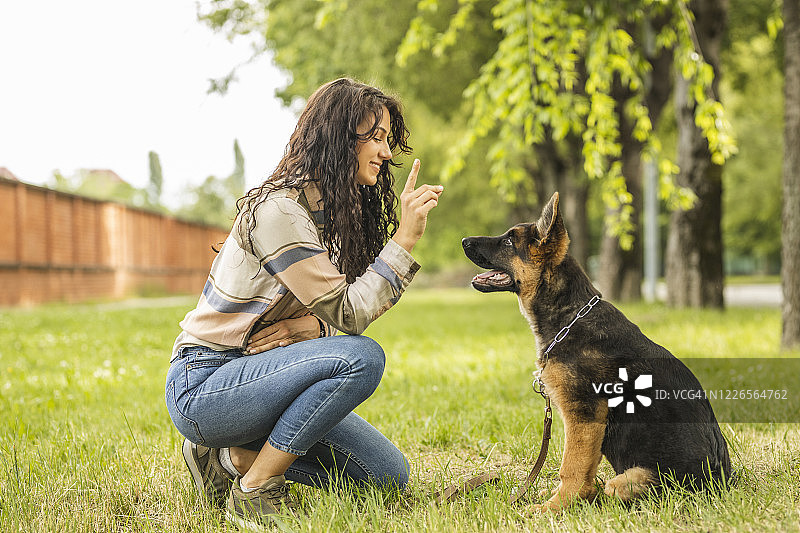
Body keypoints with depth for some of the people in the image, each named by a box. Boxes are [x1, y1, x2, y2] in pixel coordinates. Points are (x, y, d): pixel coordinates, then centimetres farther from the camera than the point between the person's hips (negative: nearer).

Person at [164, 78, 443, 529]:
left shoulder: (334, 214, 9)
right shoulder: (278, 210, -20)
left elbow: (337, 316, 9)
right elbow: (348, 314, -23)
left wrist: (311, 325, -14)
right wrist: (406, 237, -25)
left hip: (256, 378, 9)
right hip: (202, 386, -9)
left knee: (388, 475, 1)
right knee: (361, 357, -29)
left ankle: (232, 457, 8)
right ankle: (254, 491, -16)